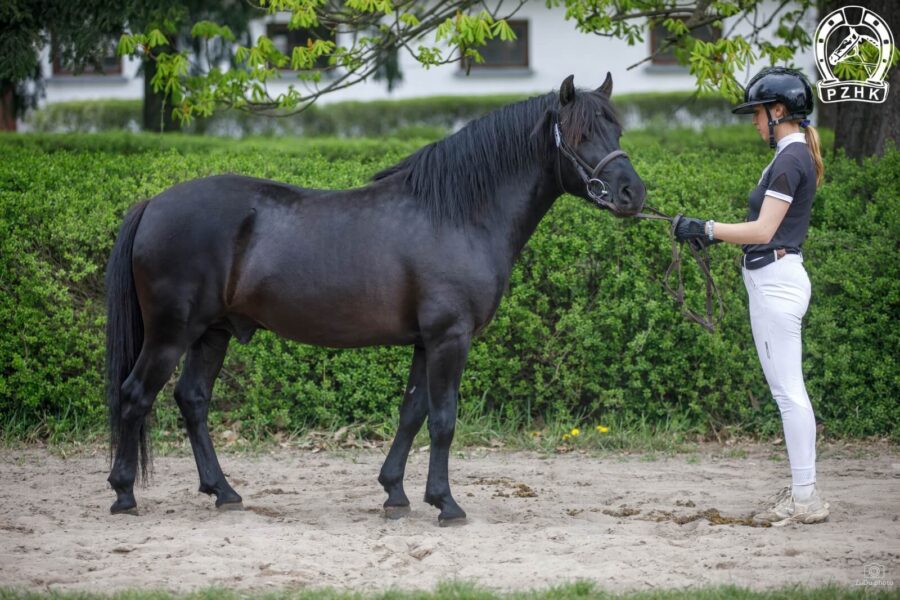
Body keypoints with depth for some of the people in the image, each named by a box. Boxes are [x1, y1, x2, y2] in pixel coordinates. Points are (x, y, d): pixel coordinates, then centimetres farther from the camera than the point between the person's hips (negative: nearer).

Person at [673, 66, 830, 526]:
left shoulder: (791, 159, -15)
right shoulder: (794, 155, 16)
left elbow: (763, 230, -19)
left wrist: (706, 229, -12)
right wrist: (710, 233, 15)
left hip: (776, 279, -11)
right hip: (773, 279, 11)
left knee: (788, 391, -8)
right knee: (788, 391, 12)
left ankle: (806, 497, -7)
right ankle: (801, 492, 17)